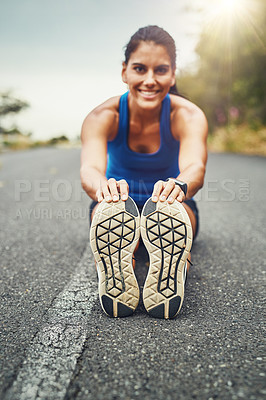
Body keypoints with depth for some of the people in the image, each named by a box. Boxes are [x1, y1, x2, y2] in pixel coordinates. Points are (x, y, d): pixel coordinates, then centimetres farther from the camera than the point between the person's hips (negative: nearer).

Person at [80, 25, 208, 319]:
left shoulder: (189, 116, -19)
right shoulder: (102, 117, -19)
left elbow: (196, 167, -39)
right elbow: (90, 167, -38)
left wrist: (179, 186, -64)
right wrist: (102, 186, -63)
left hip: (174, 207, 0)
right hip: (117, 210, 0)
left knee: (173, 209, -37)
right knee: (108, 208, -37)